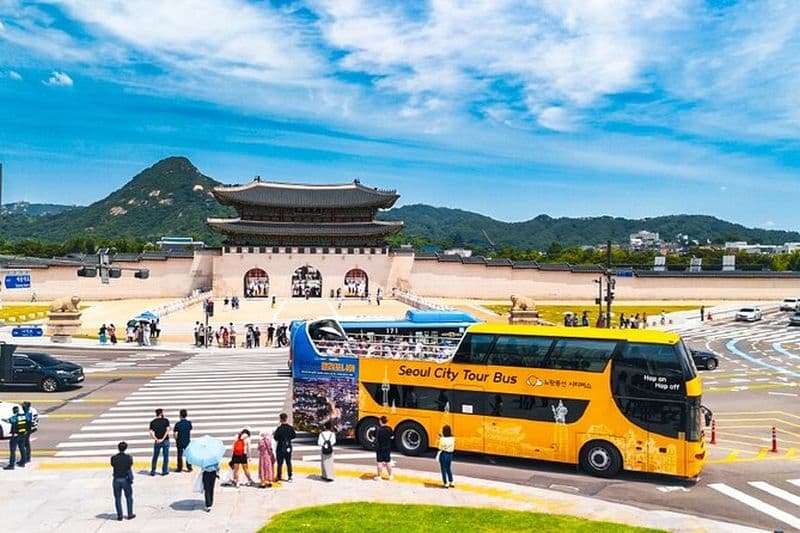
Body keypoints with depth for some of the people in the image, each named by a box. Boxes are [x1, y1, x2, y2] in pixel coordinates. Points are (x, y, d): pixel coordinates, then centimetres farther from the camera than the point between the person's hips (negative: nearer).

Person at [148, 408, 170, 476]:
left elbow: (151, 433, -7)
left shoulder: (152, 422, 2)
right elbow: (167, 430, -13)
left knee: (155, 457, 13)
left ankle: (153, 471, 15)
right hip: (165, 441, -2)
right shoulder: (166, 420, -4)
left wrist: (156, 439, -7)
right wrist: (163, 439, -12)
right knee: (165, 456, 8)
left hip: (157, 442, 2)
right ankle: (164, 471, 9)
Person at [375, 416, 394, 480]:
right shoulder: (389, 429, -4)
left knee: (380, 463, 4)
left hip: (380, 448, -4)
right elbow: (392, 437, 6)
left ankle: (379, 476, 10)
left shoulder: (379, 429, -17)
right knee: (388, 462, 13)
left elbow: (376, 438, -17)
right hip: (387, 448, 4)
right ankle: (390, 476, 22)